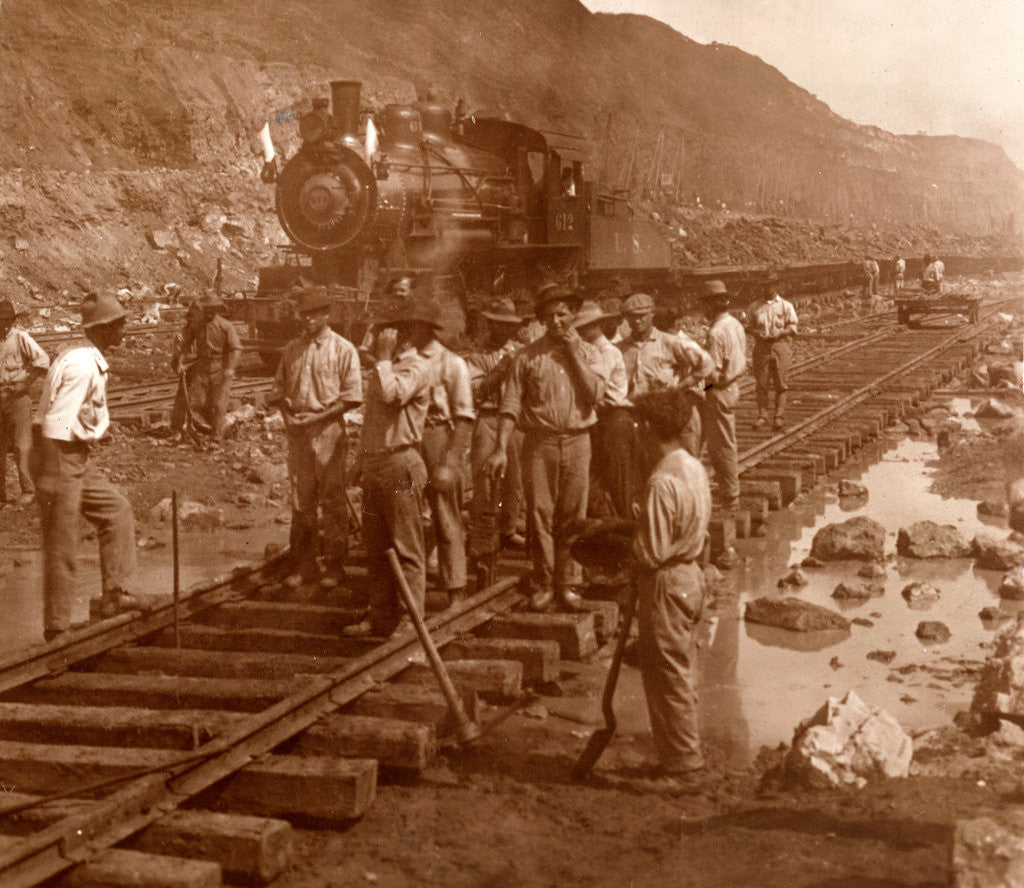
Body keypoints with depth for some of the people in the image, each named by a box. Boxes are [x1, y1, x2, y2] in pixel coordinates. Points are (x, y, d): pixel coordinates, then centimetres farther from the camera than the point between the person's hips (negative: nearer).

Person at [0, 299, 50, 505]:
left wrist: (26, 384, -12)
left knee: (22, 445, -4)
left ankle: (28, 490, 3)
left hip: (17, 397, -5)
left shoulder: (20, 338, -6)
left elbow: (43, 360, -12)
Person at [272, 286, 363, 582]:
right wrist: (287, 414, -3)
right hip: (297, 433, 4)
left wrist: (316, 417, -13)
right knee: (300, 501, 8)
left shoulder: (343, 349, -2)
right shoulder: (291, 349, 12)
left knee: (333, 500, -2)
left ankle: (335, 566, 7)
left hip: (329, 432, -4)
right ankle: (304, 565, 17)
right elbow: (279, 389, 17)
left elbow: (351, 396, -6)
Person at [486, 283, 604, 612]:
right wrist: (501, 449, -9)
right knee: (539, 513, -3)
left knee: (573, 515, 2)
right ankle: (543, 584, 8)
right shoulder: (527, 356, 5)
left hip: (576, 441, 1)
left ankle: (569, 584, 12)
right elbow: (511, 403, 0)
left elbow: (595, 394, -5)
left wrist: (575, 353, -5)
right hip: (539, 441, -1)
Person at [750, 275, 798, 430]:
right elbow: (751, 326, 17)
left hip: (779, 344, -2)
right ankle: (762, 414, 8)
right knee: (761, 382, -1)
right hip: (761, 346, 2)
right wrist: (757, 333, -5)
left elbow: (792, 328, 3)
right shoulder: (757, 306, 13)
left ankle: (779, 416, 3)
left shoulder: (786, 305, 7)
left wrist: (779, 334, -14)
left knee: (780, 382, -2)